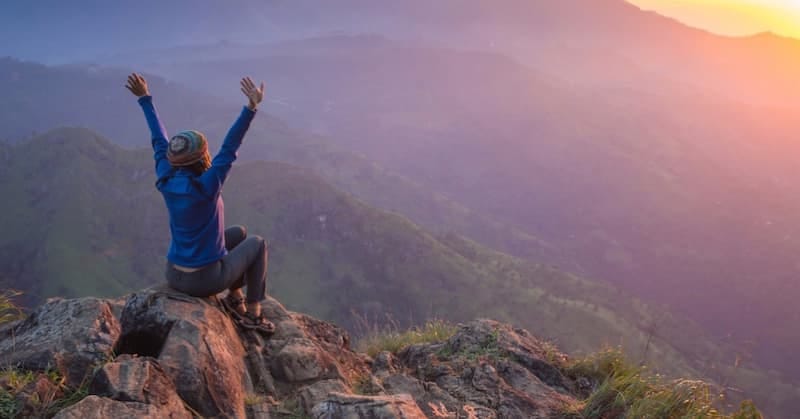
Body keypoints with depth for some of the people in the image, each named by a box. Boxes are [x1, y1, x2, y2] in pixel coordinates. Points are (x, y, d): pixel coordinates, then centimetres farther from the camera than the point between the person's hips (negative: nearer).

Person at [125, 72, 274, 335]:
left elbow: (159, 142, 3)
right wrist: (252, 107, -37)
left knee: (239, 233, 24)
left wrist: (145, 98, 12)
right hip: (206, 280, -7)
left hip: (175, 276, 7)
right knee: (257, 244, 17)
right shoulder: (205, 187, -26)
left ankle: (235, 298, 29)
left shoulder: (167, 182, -8)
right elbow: (229, 148, -31)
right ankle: (253, 314, 19)